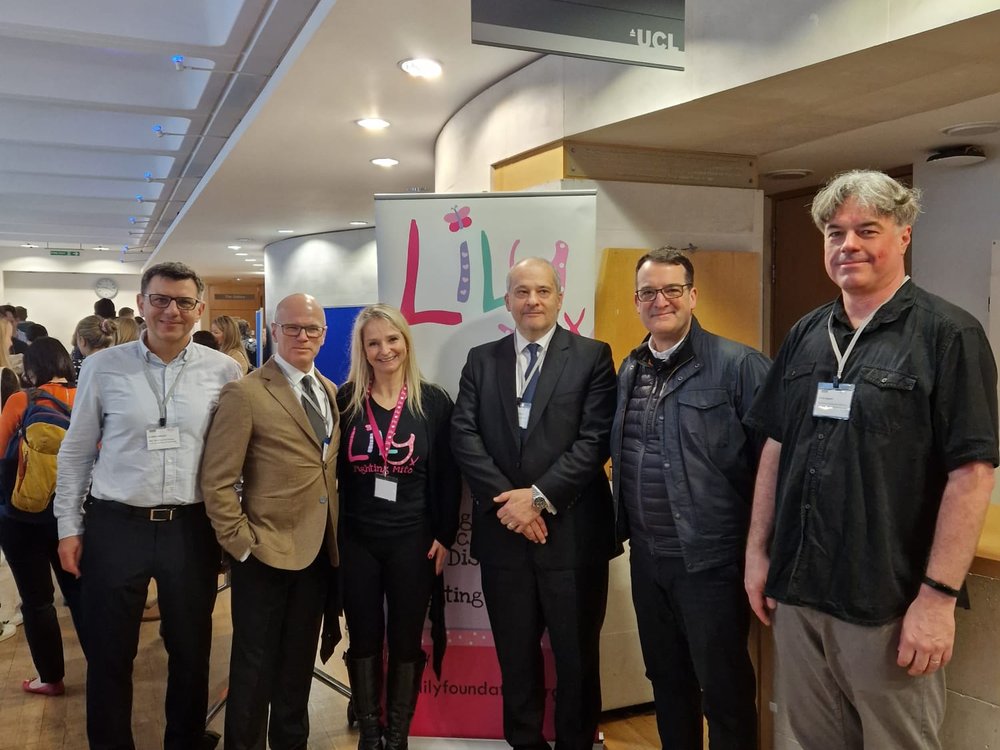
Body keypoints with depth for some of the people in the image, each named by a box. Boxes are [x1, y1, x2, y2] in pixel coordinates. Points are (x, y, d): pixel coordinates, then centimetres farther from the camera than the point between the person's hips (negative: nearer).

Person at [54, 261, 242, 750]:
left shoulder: (223, 371, -1)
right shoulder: (102, 367, -1)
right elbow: (75, 452, 6)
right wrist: (69, 527, 5)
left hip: (192, 527, 1)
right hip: (115, 524, 0)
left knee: (192, 648, 14)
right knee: (108, 653, 11)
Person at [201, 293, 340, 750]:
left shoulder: (332, 393, 9)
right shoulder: (245, 394, -11)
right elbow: (216, 481, -13)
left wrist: (336, 534, 7)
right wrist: (241, 543, -14)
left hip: (320, 550, 6)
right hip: (268, 551, -6)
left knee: (299, 660, 19)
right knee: (255, 663, 9)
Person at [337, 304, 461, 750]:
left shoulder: (433, 401, -4)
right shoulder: (345, 400, 0)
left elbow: (448, 475, -1)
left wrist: (445, 536, -4)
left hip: (414, 540, -1)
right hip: (356, 539, 1)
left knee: (406, 641, 9)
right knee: (364, 640, 11)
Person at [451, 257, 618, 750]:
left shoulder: (592, 357, 0)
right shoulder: (481, 360, 9)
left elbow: (596, 439, -9)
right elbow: (464, 436, -1)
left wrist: (539, 496, -15)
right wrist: (506, 500, -12)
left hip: (572, 531, -2)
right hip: (502, 529, 3)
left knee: (577, 655, 10)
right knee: (515, 655, 14)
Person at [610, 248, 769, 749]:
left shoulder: (739, 366, -12)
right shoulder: (629, 371, 9)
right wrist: (624, 529, 10)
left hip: (710, 557, -6)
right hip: (646, 556, 6)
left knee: (724, 690, 7)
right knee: (666, 681, 20)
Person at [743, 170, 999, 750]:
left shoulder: (949, 335, -9)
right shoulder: (805, 336, 8)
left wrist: (939, 594, -18)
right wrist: (758, 551, 9)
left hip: (891, 603, -5)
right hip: (796, 591, 5)